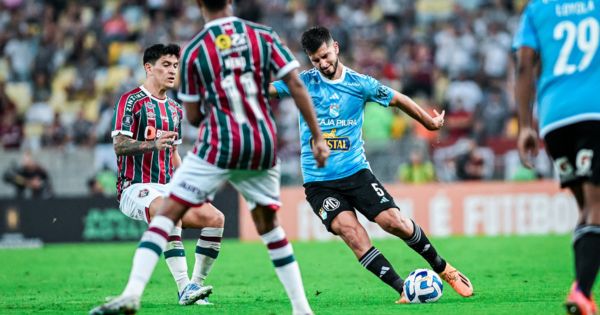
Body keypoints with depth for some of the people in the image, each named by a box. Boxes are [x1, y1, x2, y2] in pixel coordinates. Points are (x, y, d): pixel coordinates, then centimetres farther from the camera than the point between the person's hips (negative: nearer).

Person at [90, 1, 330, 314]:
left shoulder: (193, 51, -1)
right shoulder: (263, 35, 4)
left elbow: (193, 117, 4)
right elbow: (296, 84, 0)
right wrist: (318, 138, 4)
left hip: (219, 146, -3)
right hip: (263, 147, 3)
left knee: (167, 213, -1)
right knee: (269, 225, 20)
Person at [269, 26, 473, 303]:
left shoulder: (360, 83, 1)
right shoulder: (303, 82, 0)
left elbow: (398, 100, 15)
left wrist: (430, 122, 24)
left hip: (356, 171, 1)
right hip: (318, 181, -1)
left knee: (394, 221, -11)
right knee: (350, 230, -21)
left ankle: (443, 269, 13)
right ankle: (403, 290, -17)